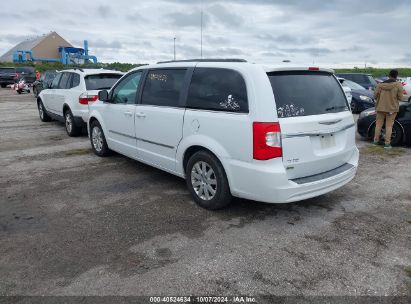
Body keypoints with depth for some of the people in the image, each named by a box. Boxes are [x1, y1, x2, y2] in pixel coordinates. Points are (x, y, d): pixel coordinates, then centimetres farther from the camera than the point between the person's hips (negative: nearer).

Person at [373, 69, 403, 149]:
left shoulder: (380, 84, -2)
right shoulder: (398, 85, -8)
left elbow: (375, 96, -1)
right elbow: (400, 97, -7)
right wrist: (394, 98, 13)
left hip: (380, 107, 2)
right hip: (392, 108, -2)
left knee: (379, 124, 14)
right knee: (389, 125, 3)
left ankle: (376, 140, 20)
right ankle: (387, 143, 3)